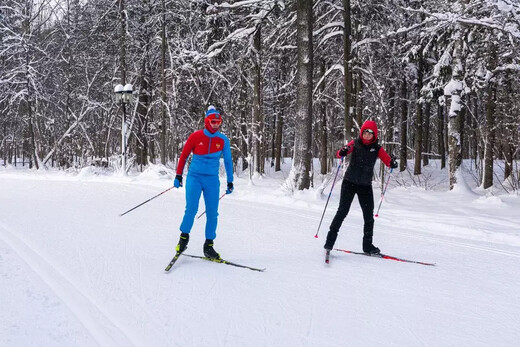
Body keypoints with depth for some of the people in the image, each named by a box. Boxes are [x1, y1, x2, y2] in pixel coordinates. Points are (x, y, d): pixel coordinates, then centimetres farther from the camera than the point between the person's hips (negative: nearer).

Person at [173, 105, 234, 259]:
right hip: (194, 177, -2)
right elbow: (183, 156, 4)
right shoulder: (195, 137, -5)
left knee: (212, 213, 0)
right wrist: (178, 176, 3)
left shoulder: (223, 140, 1)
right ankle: (184, 237, 9)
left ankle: (208, 246, 11)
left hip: (212, 180, 2)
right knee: (191, 208, -14)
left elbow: (228, 161, 12)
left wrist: (230, 182, 13)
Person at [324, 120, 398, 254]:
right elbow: (339, 154, -12)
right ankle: (330, 240, 0)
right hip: (349, 182, -2)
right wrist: (343, 151, -35)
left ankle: (367, 245, 18)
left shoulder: (377, 148, 2)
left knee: (369, 215, 5)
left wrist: (393, 163, -29)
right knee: (342, 211, -8)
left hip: (365, 185, 3)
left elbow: (387, 161, -6)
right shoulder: (355, 143, -2)